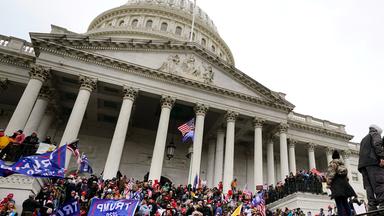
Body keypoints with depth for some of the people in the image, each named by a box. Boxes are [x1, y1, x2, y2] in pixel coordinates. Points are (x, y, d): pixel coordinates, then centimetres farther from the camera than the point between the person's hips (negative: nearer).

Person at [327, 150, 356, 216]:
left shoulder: (332, 163, 0)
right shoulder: (342, 163, 22)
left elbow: (330, 174, -10)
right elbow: (345, 175, 24)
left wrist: (329, 184, -7)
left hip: (336, 184, -7)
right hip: (344, 183, 7)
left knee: (339, 205, -13)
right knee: (345, 203, 8)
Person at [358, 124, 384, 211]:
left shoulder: (363, 139, 34)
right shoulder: (375, 134, 13)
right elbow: (377, 144, -8)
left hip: (362, 164, 7)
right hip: (373, 161, -7)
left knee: (369, 187, -2)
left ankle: (372, 208, -9)